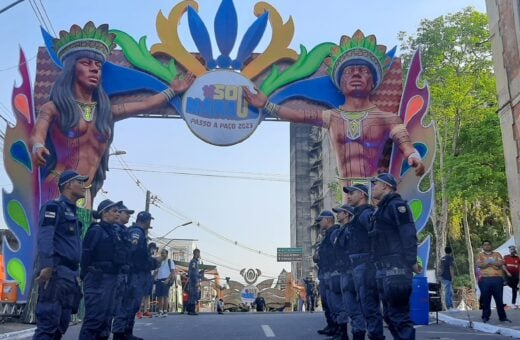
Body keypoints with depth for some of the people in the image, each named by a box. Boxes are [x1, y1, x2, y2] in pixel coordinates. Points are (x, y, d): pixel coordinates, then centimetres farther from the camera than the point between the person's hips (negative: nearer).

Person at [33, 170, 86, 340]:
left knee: (61, 324, 10)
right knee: (49, 321, -12)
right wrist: (46, 266, -28)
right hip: (57, 272, -9)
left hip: (70, 274, 9)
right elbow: (44, 237, -17)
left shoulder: (73, 212, 23)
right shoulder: (54, 206, -4)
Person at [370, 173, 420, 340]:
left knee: (399, 315, -10)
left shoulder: (396, 205, -5)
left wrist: (412, 262, -22)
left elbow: (409, 235, -16)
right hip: (384, 270, 10)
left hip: (396, 269, -10)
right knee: (390, 315, 12)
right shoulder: (382, 209, 23)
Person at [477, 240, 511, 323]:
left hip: (497, 279, 1)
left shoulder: (497, 254, 14)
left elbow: (501, 263, -4)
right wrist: (494, 263, -13)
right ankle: (485, 317, 8)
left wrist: (488, 262, -12)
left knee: (499, 299, 3)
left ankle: (503, 317, 11)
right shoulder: (480, 255, 11)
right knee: (485, 299, 1)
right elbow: (479, 265, -8)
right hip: (485, 280, -1)